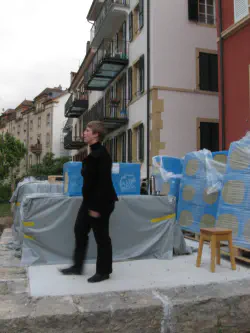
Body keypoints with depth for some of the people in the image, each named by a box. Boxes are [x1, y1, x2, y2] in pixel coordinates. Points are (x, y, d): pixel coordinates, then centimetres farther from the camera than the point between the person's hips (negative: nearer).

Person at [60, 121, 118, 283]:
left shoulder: (101, 154, -19)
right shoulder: (94, 153, 12)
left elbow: (104, 182, -23)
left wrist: (97, 206, -22)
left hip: (100, 203, -10)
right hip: (89, 201, 10)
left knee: (101, 237, 4)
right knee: (80, 231, 15)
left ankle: (103, 271, 20)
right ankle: (77, 266, 30)